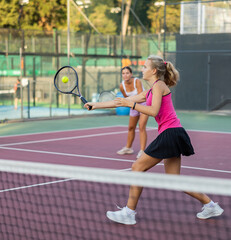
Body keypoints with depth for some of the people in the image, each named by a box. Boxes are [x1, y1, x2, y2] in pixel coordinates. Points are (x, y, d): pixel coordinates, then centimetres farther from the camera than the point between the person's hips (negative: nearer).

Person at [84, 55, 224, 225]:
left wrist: (131, 104, -13)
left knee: (138, 167, -5)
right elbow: (122, 101, 23)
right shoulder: (149, 92, 21)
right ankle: (210, 205, 18)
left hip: (170, 134, -10)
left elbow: (154, 111, -19)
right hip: (172, 135, 10)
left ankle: (129, 213, 0)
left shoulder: (159, 85, -5)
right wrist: (96, 105, 24)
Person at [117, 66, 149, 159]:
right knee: (131, 127, 12)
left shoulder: (137, 81, -26)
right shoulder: (122, 86, -12)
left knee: (141, 127, -17)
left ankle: (142, 151, -18)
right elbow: (127, 98, 4)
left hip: (144, 104, -5)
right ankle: (128, 148, 30)